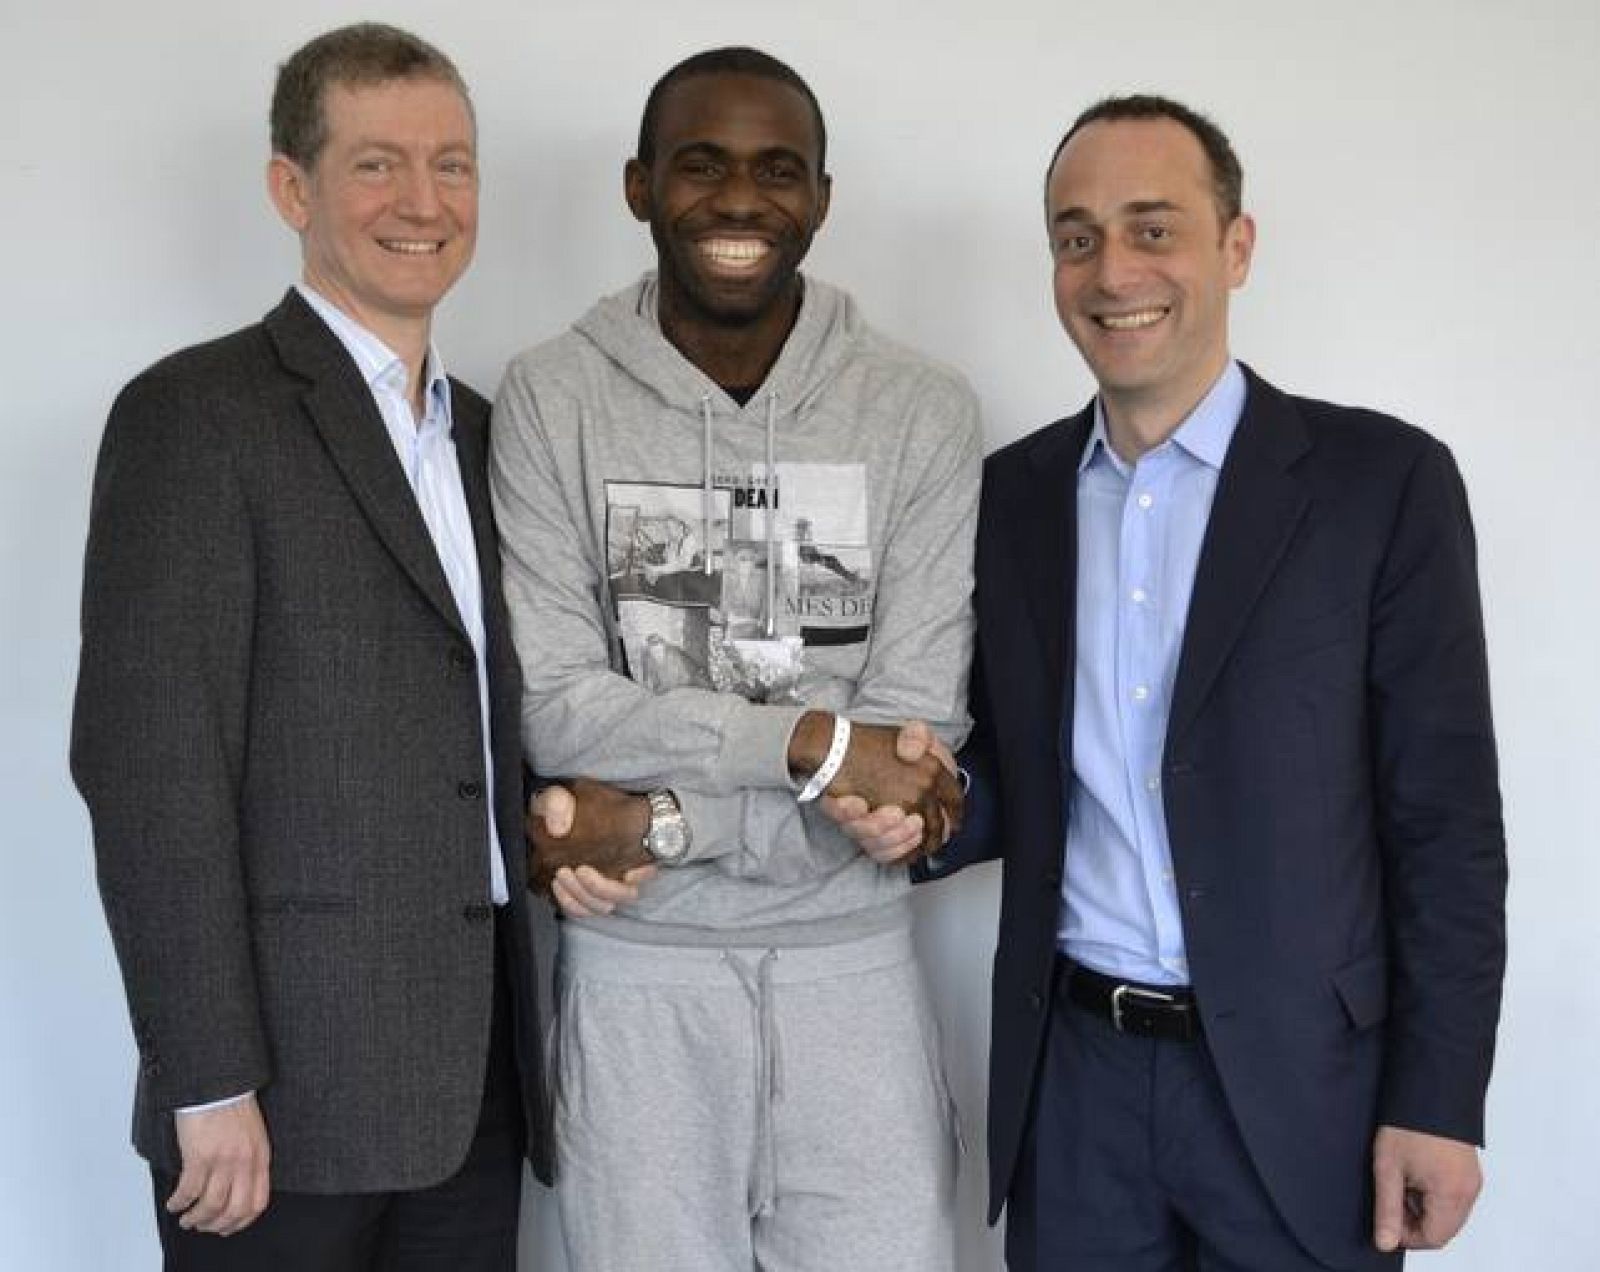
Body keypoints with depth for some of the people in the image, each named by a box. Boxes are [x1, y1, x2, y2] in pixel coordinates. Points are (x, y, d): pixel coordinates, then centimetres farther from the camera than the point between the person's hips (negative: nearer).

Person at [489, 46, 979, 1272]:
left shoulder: (923, 410, -3)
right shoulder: (551, 397, -4)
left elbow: (912, 733, -8)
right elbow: (551, 703, -10)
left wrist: (660, 822, -14)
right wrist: (811, 740, -17)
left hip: (847, 951, 1)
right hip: (635, 960, 0)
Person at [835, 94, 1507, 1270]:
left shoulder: (1382, 479, -7)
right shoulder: (1010, 494, 4)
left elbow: (1444, 817, -7)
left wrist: (1437, 1101, -9)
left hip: (1299, 1080, -3)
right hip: (1070, 1076, 3)